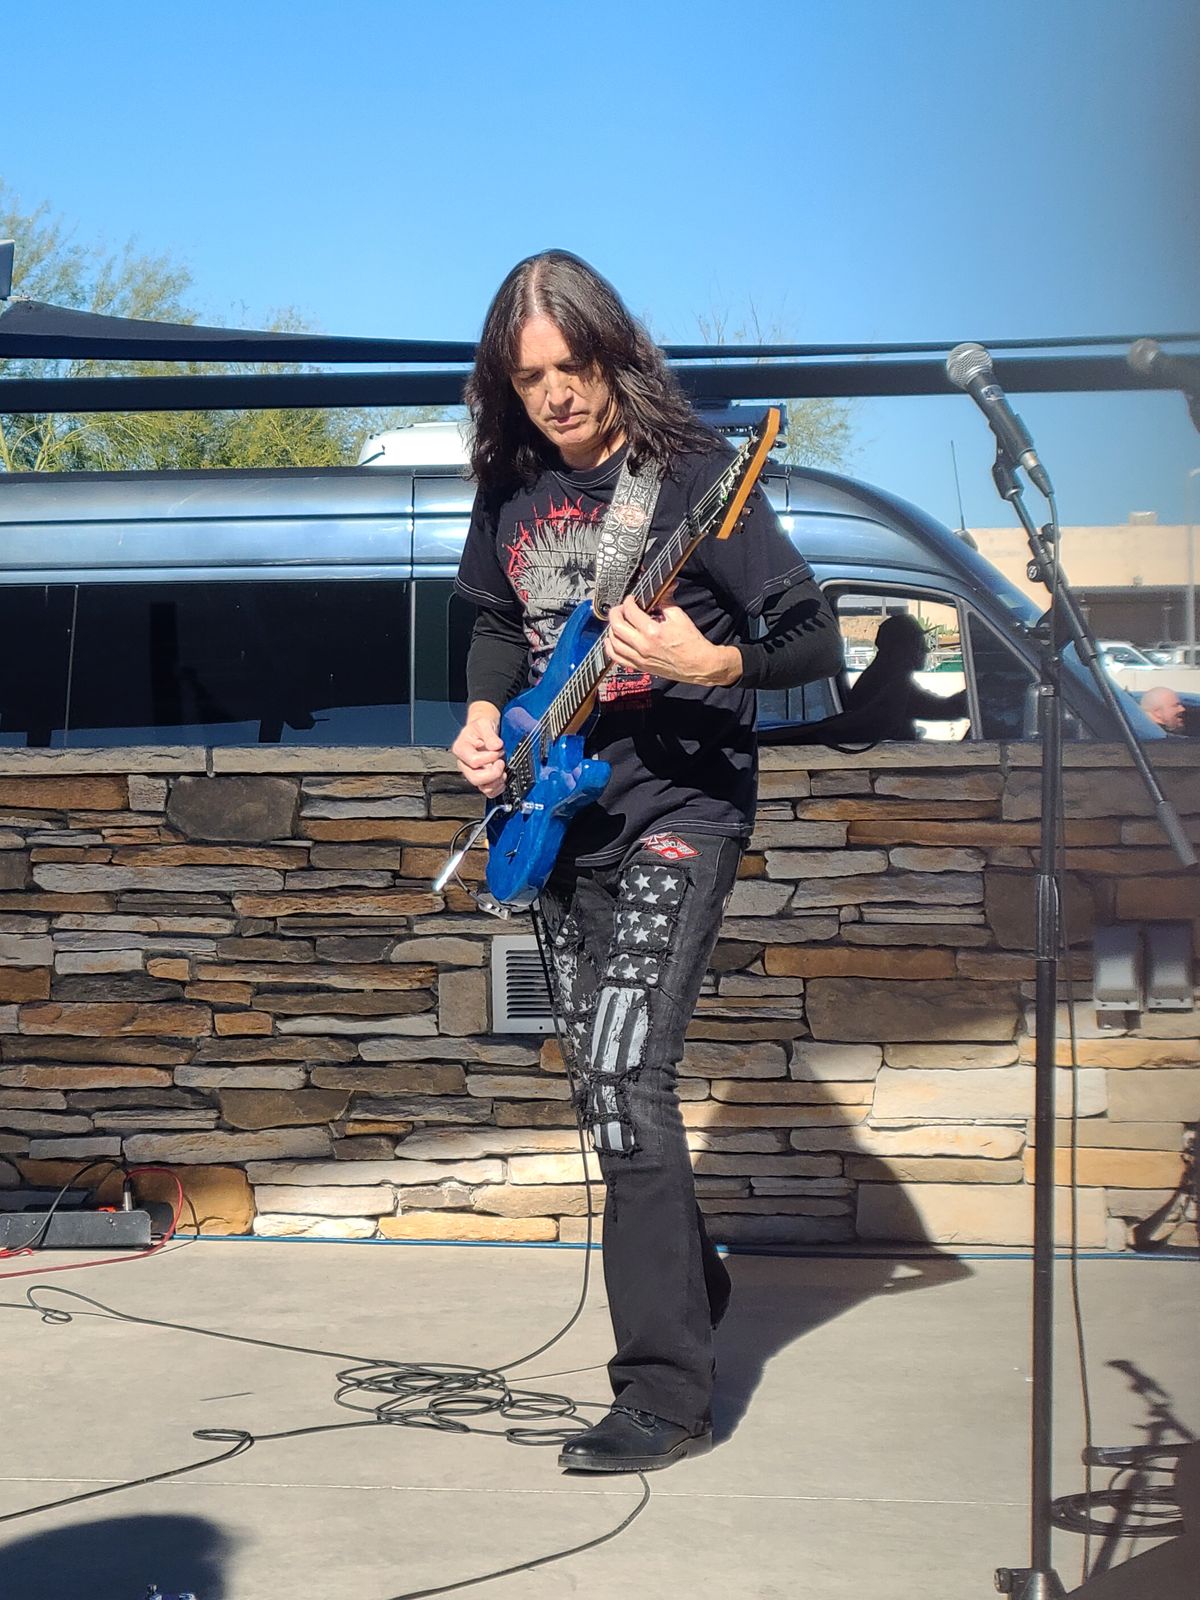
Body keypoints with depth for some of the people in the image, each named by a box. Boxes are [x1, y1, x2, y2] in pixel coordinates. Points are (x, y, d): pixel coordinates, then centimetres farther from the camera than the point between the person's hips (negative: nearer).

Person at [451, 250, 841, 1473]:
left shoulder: (692, 474, -12)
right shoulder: (511, 488, 6)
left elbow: (815, 643, -14)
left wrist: (711, 662, -31)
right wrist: (484, 719, 5)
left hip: (677, 809, -7)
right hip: (558, 819, 7)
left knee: (623, 1074, -18)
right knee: (603, 1079, 14)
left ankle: (667, 1391, -13)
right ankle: (690, 1281, 39)